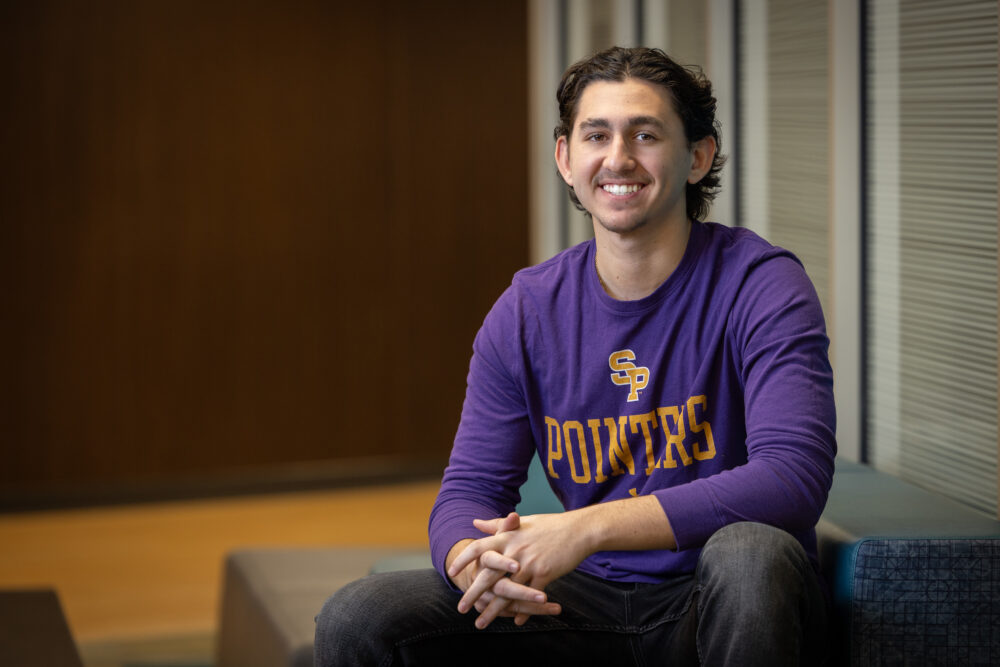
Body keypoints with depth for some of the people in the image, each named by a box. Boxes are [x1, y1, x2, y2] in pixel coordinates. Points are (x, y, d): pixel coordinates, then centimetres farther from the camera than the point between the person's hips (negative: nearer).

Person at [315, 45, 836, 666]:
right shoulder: (526, 311, 3)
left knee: (748, 552, -38)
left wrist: (586, 529, -30)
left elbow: (792, 479, -25)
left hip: (726, 611, -2)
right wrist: (477, 563, -24)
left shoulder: (758, 283, -11)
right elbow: (468, 491, 3)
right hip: (591, 602, 3)